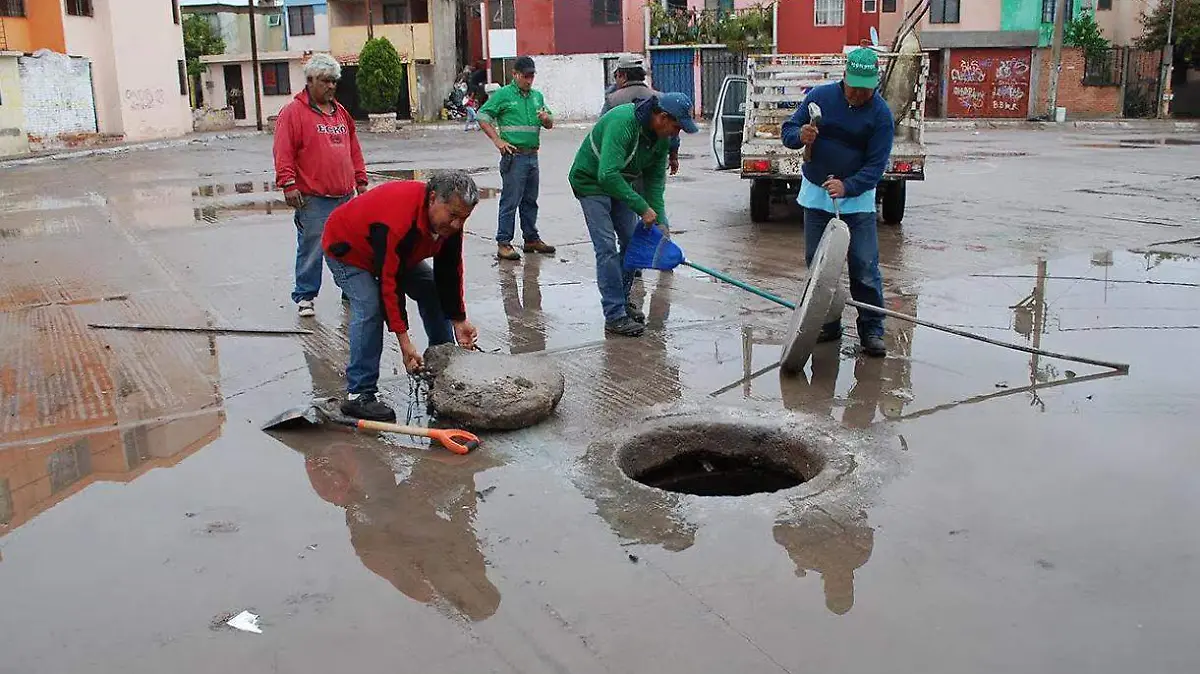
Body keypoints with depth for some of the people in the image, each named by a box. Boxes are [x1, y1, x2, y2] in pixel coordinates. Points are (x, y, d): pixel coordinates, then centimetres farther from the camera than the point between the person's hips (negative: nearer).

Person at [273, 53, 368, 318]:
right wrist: (288, 184, -16)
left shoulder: (341, 112, 17)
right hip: (312, 198, -6)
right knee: (311, 249, -2)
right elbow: (283, 153, -10)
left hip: (344, 195, 6)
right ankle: (304, 297, 9)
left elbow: (354, 149, 22)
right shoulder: (293, 112, -4)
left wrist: (360, 180, 19)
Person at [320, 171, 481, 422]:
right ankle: (358, 395, -19)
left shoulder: (450, 220, -18)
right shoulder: (397, 221, -43)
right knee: (370, 309, -26)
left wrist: (459, 319, -9)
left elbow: (449, 272, -7)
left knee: (434, 292, 2)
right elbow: (388, 281, -40)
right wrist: (404, 340, -39)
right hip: (347, 250, -8)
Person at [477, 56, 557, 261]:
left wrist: (546, 118, -4)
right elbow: (482, 117, -5)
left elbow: (550, 124, 20)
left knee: (530, 200, 14)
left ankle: (531, 239, 23)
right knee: (510, 200, -7)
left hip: (532, 155, 6)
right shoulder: (503, 94, -3)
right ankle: (503, 243, -3)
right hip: (514, 156, -6)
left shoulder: (537, 96, 15)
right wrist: (498, 141, -12)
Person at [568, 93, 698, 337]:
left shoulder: (662, 137, -8)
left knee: (631, 241, 8)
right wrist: (642, 208, -37)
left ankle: (622, 301, 23)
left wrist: (660, 221, -9)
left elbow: (655, 179, -1)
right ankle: (614, 316, -11)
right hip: (591, 181, -8)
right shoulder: (623, 122, -35)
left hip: (620, 182, 8)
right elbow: (607, 174, -41)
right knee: (607, 246, -14)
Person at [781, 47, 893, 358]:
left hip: (857, 198, -2)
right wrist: (800, 136, -23)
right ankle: (828, 325, 20)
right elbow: (788, 130, 1)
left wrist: (847, 186, -28)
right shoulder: (820, 96, -5)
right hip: (816, 195, 3)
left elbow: (876, 166, -12)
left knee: (865, 267, -6)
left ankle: (871, 329, 4)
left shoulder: (881, 114, -10)